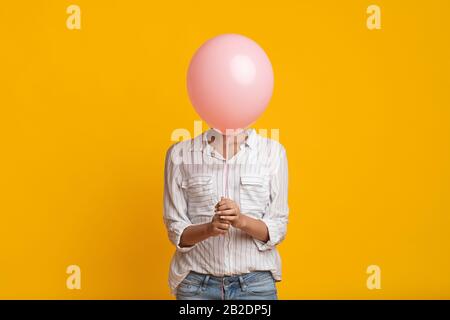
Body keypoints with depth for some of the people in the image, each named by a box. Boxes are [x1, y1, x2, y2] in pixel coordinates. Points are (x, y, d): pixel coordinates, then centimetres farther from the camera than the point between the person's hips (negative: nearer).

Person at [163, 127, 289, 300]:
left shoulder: (273, 152, -4)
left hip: (256, 282, 0)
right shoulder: (180, 154, -3)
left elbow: (277, 229, -4)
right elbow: (176, 230, -3)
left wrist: (241, 221, -22)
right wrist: (209, 228, -21)